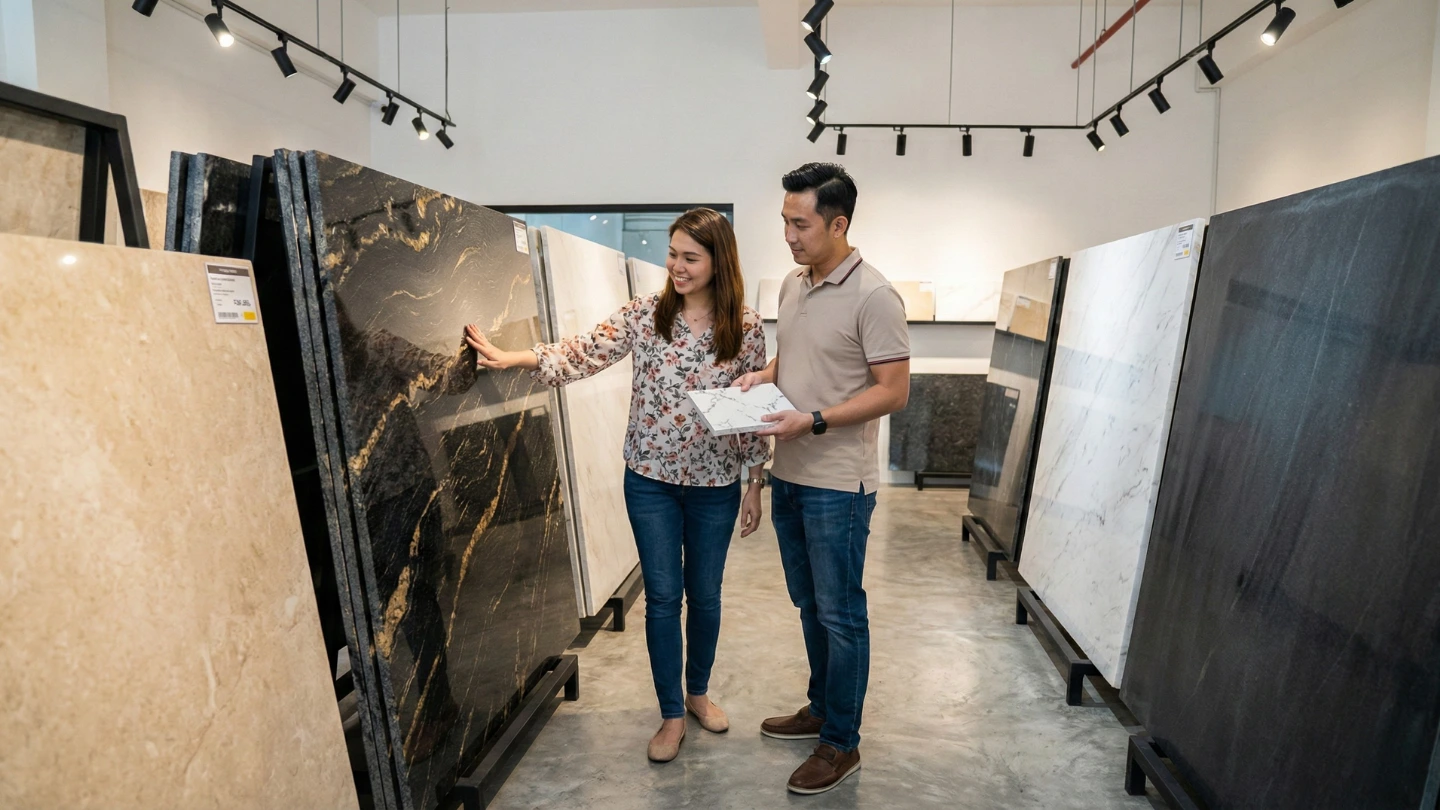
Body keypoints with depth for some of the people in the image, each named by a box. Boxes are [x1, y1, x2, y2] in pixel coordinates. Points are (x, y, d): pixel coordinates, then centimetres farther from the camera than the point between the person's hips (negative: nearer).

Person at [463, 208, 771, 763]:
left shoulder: (745, 327, -6)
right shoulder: (644, 313, -6)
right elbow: (587, 353, -14)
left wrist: (755, 483, 0)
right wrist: (514, 358, -28)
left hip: (715, 483, 0)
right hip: (651, 479, 0)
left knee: (705, 594, 15)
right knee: (663, 597, 7)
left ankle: (698, 692, 39)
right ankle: (671, 715, 24)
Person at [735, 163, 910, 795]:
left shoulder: (873, 297, -16)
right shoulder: (792, 286, 9)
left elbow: (893, 391, -17)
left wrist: (813, 422, -24)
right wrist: (762, 376, 0)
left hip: (838, 483, -8)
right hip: (789, 475, 8)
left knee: (840, 613, 5)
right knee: (809, 604, 20)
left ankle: (841, 744, 21)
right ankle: (821, 708, 39)